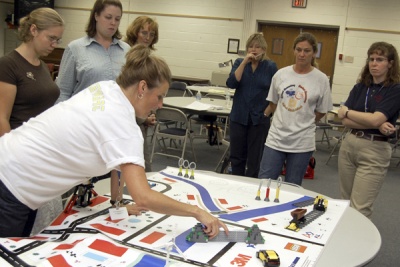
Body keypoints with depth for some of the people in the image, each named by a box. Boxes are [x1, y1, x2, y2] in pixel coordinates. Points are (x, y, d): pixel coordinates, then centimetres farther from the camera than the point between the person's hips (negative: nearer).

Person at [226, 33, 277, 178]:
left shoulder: (271, 66, -2)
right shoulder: (239, 62, 3)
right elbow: (231, 83, -12)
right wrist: (245, 62, -16)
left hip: (260, 118, -2)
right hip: (239, 116, 2)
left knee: (255, 158, 5)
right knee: (236, 155, 10)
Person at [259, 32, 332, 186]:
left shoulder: (321, 79, -5)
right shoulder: (281, 74, 1)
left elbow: (321, 111, 3)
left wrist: (303, 125, 6)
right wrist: (283, 122, 9)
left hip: (302, 143, -1)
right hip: (276, 138, 2)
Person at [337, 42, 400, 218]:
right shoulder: (360, 87, 8)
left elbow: (375, 119, -20)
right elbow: (345, 121, -3)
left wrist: (346, 112, -5)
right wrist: (378, 125, -16)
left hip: (375, 151, -5)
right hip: (348, 145, 5)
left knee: (359, 210, -4)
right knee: (346, 204, 13)